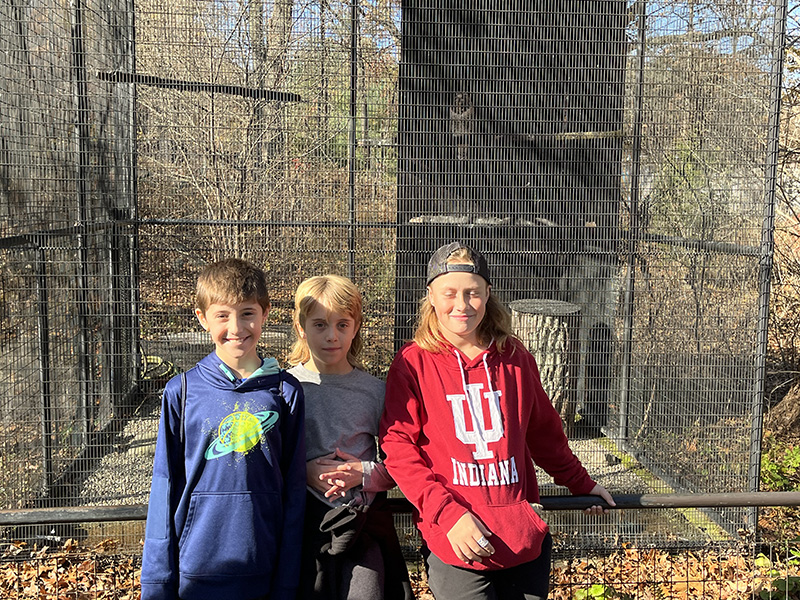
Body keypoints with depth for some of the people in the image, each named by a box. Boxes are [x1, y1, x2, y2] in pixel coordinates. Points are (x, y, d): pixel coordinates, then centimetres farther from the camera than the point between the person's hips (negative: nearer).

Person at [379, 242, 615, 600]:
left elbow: (544, 433, 19)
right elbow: (398, 447, -8)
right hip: (454, 542, -3)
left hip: (525, 537, 4)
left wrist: (581, 484, 26)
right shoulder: (413, 363, -3)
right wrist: (449, 513, -16)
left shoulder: (514, 357, 7)